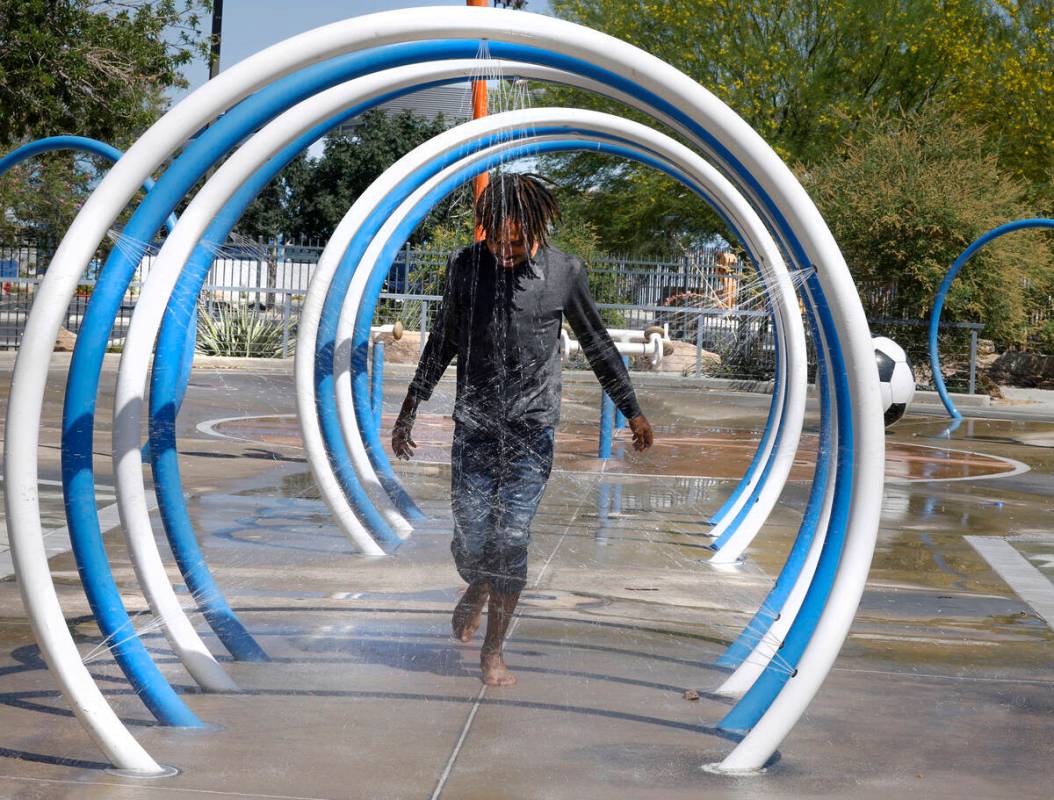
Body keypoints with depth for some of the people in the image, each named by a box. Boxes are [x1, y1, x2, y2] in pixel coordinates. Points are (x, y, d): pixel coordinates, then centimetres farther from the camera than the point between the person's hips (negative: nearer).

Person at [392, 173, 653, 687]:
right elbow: (443, 341, 11)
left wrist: (631, 409, 12)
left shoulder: (564, 273, -4)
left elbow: (597, 344, 8)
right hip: (473, 425, 1)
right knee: (471, 534, 0)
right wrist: (409, 408, 14)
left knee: (512, 538, -6)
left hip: (532, 430, -1)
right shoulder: (465, 267, -1)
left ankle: (493, 651, 7)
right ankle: (477, 590, 36)